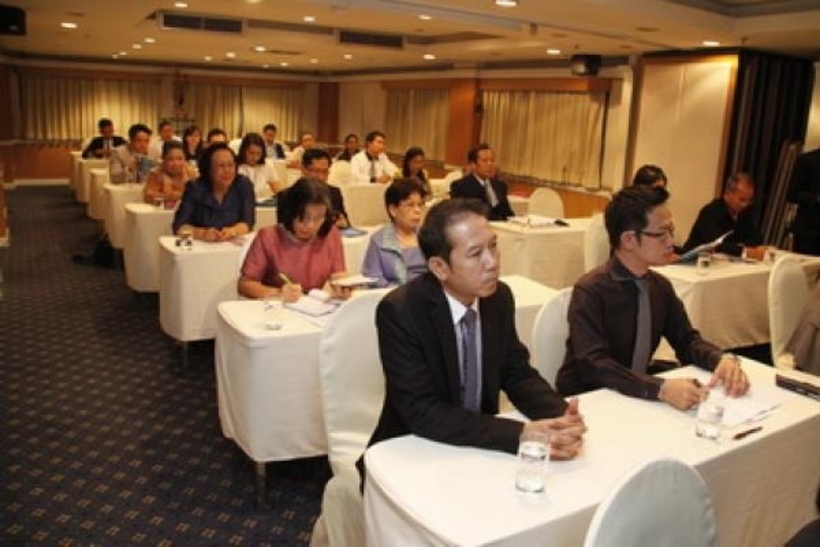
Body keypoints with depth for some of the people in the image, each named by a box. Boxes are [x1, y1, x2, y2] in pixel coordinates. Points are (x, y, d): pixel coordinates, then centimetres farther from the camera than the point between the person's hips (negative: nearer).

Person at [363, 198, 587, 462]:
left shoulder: (499, 297, -5)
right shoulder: (399, 311, -21)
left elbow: (518, 374, 2)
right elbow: (421, 412, -25)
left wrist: (560, 417, -18)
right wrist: (521, 434, -32)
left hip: (481, 445, 5)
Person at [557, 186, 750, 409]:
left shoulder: (660, 286, 2)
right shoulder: (590, 291, -20)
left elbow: (687, 340, 9)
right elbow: (594, 366, -28)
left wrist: (723, 359, -12)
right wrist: (661, 388, -39)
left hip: (636, 396, 7)